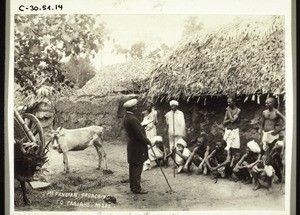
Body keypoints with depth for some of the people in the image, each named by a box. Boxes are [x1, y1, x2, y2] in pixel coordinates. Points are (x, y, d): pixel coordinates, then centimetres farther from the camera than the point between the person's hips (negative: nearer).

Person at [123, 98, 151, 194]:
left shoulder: (126, 117, 8)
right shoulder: (132, 119, -23)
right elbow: (139, 134, -21)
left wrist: (146, 140, 15)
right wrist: (148, 141, -7)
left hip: (131, 145, 10)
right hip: (137, 146, -10)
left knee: (133, 166, 15)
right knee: (137, 167, -3)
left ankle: (133, 186, 24)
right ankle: (136, 188, 3)